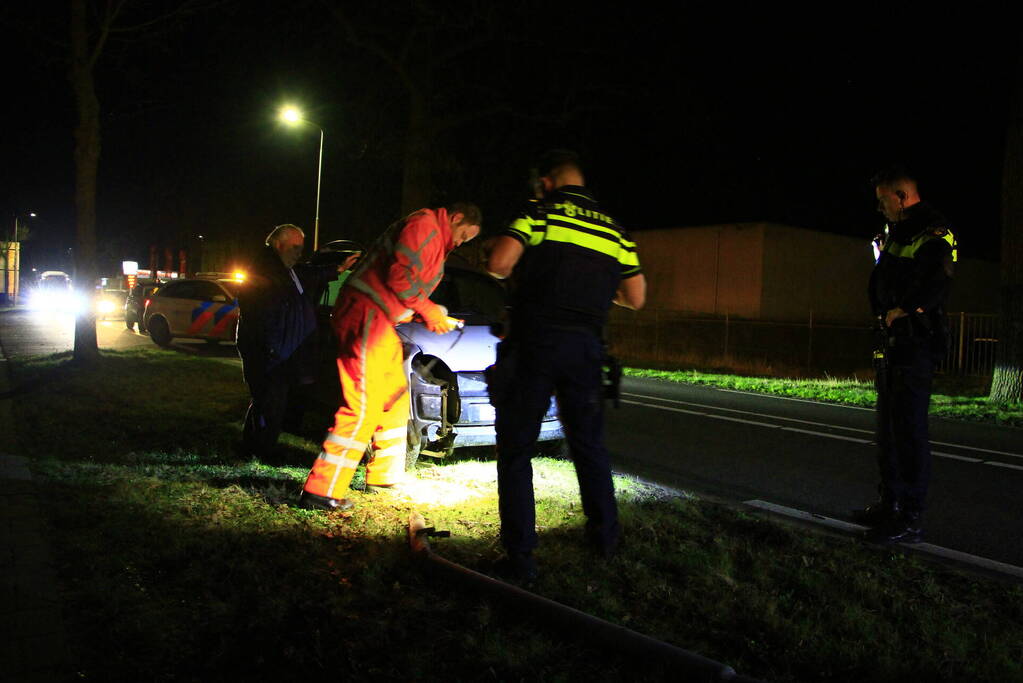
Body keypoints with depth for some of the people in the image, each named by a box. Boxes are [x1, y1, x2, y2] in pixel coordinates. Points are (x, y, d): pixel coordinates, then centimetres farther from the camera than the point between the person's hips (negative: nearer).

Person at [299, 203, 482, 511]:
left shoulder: (435, 241, 26)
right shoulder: (424, 224, -8)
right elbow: (400, 276, -18)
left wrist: (437, 316, 14)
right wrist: (428, 311, -9)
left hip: (381, 321, 11)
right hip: (366, 314, -11)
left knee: (396, 395, 18)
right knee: (363, 407, -14)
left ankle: (384, 477, 29)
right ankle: (320, 491, -13)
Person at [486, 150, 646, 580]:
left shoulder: (540, 212, -1)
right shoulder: (614, 230, 12)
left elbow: (499, 263, -14)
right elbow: (636, 298, 12)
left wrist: (520, 266, 9)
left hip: (535, 343, -4)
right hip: (585, 347, 5)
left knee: (516, 451, 4)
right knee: (589, 445, 21)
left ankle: (520, 556, 2)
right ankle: (605, 536, 33)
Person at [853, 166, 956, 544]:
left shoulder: (932, 235, -11)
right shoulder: (896, 233, 20)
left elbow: (937, 285, -24)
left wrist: (902, 310, -17)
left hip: (916, 342, -10)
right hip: (893, 342, 10)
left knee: (909, 428, -9)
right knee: (889, 425, 15)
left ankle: (910, 518, -4)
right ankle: (890, 504, 25)